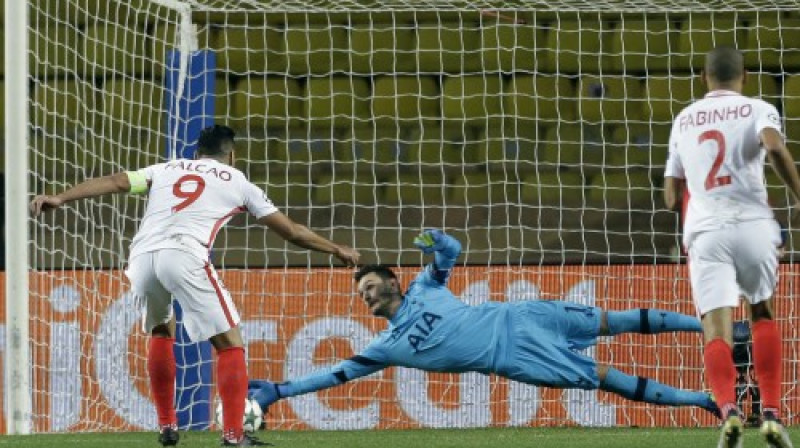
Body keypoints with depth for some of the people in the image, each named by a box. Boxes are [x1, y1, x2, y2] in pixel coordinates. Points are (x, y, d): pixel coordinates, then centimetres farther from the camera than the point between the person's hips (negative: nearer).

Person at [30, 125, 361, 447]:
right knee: (230, 344, 3)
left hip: (142, 257, 4)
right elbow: (289, 230, 27)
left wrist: (60, 198, 8)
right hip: (183, 257, -4)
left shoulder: (166, 169, 28)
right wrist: (337, 250, 39)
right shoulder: (236, 181, 23)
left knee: (161, 331, 30)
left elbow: (116, 182, 13)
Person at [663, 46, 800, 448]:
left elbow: (672, 198, 23)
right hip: (753, 225, -1)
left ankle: (728, 408, -36)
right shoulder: (757, 110, 7)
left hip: (705, 231, 1)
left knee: (716, 327, -9)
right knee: (763, 313, 21)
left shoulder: (684, 120, 20)